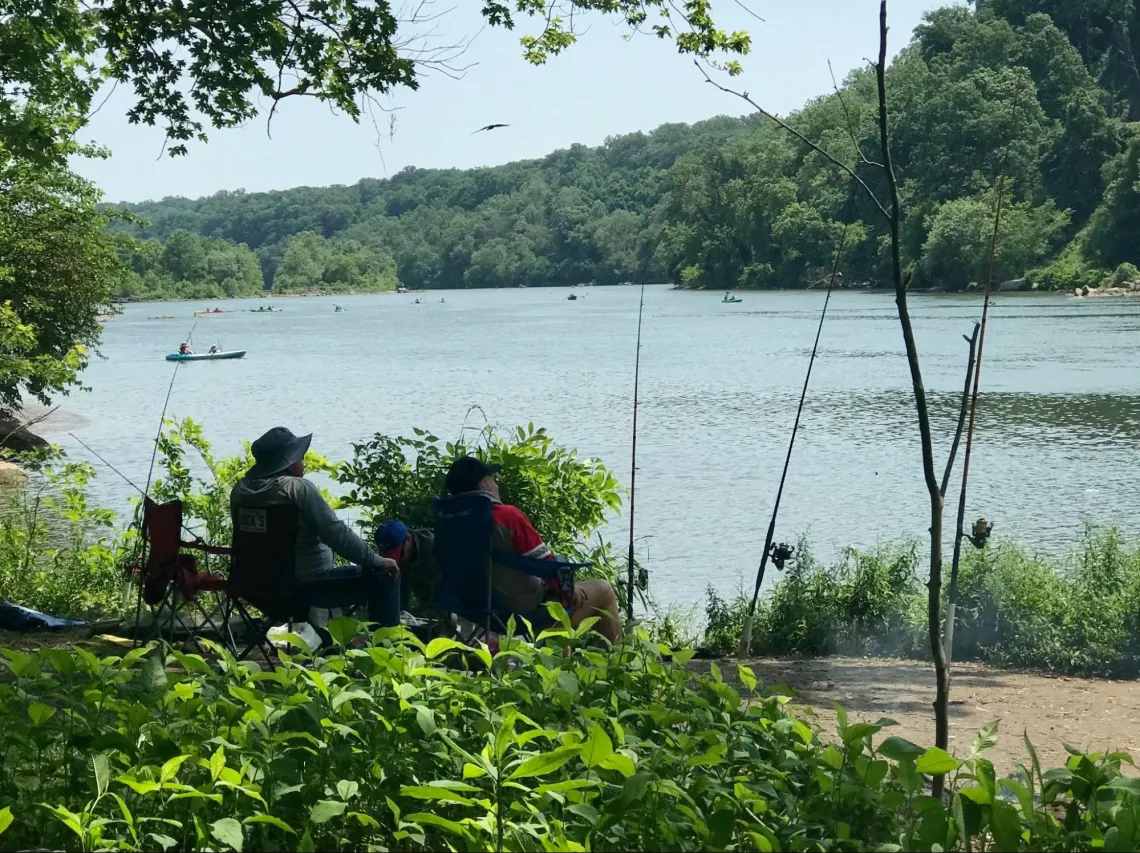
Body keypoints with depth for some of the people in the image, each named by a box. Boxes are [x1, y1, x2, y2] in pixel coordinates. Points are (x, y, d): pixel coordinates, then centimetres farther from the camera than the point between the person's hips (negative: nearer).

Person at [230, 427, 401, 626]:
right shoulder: (298, 488, -19)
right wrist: (379, 561, -13)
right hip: (308, 587, -8)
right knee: (383, 577, 1)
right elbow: (337, 534, -21)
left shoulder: (240, 490, 1)